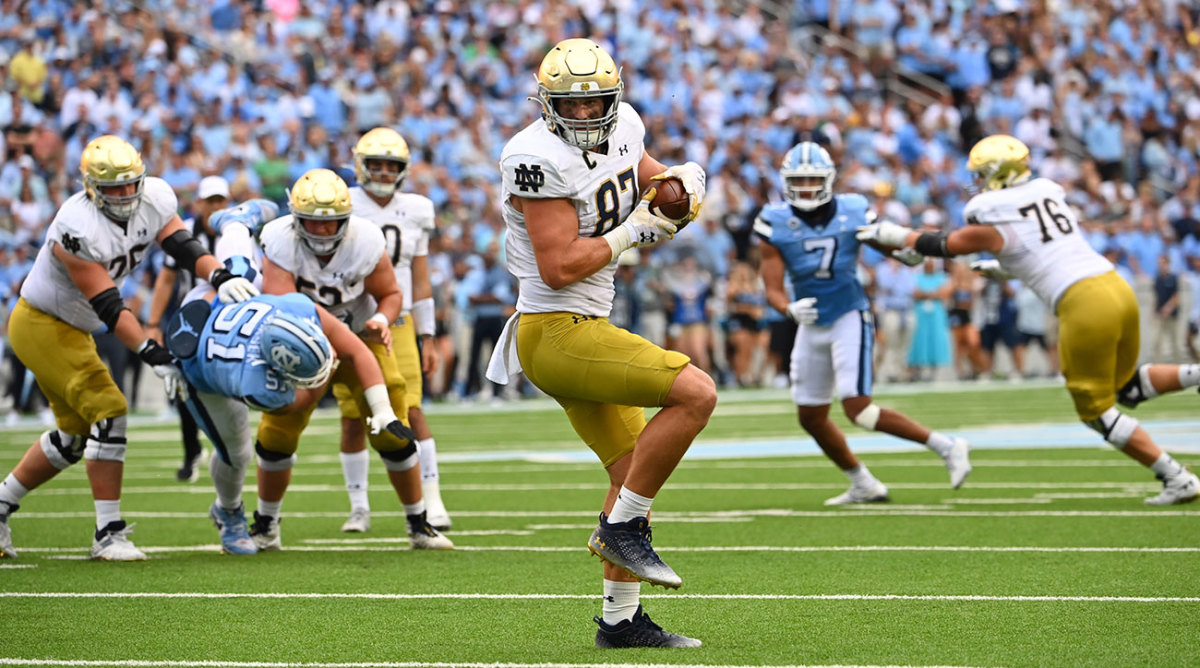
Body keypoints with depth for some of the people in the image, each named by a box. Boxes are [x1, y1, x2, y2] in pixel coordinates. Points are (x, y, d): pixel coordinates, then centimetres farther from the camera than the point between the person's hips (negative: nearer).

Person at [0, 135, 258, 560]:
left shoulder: (154, 199, -8)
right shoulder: (78, 227, -30)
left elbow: (184, 248, -12)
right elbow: (108, 305, -29)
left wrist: (222, 277, -33)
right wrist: (154, 356, -33)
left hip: (71, 329, 9)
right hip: (39, 327, -9)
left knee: (74, 434, 15)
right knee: (109, 413, -17)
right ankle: (108, 533, -12)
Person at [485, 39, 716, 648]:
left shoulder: (620, 129, 6)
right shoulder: (540, 158, -19)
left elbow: (651, 180, 25)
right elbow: (560, 268, -22)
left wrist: (683, 179, 2)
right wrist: (631, 233, -14)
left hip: (584, 329, 10)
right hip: (556, 331, -10)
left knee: (634, 473, 15)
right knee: (695, 393, -19)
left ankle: (621, 621, 24)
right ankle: (623, 527, -8)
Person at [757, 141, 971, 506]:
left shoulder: (853, 212, -13)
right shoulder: (776, 224, -10)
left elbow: (888, 243, -2)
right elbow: (773, 288, -10)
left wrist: (906, 253, -26)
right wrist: (790, 308, -33)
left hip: (850, 318, -5)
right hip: (811, 325, 5)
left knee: (858, 409, -18)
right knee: (811, 417, 11)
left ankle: (945, 446, -7)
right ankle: (863, 486, 28)